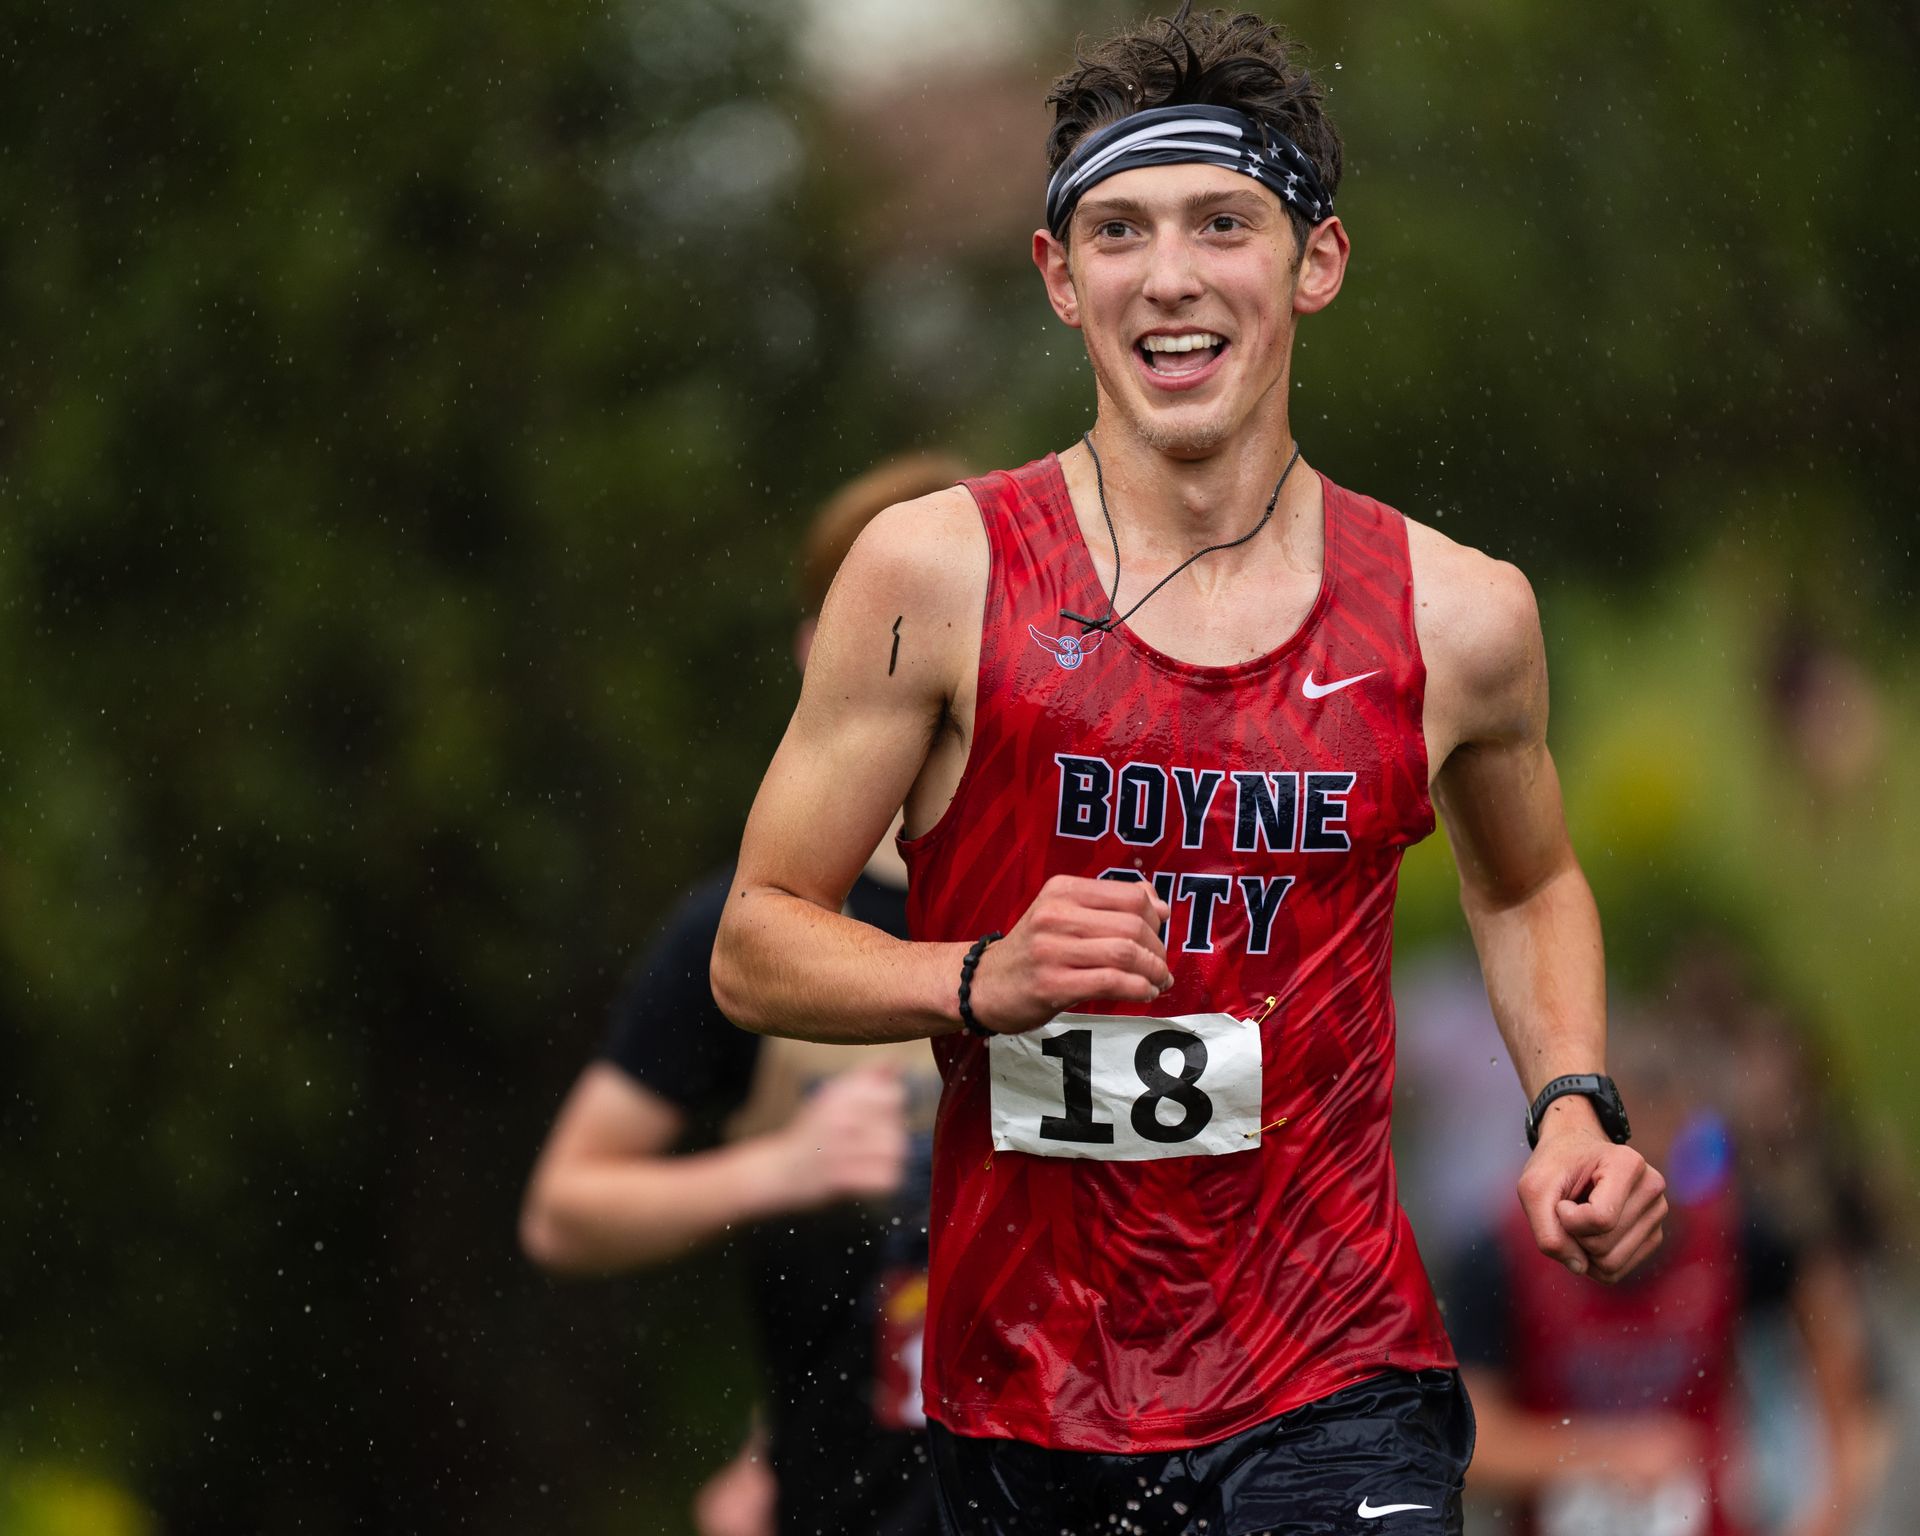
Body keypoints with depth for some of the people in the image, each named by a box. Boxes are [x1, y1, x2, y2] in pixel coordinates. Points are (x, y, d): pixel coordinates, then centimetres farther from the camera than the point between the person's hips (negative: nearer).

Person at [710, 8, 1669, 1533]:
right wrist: (984, 982, -18)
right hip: (1023, 1398, 0)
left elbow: (1529, 889, 24)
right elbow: (756, 949, 0)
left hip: (1335, 1393, 0)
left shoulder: (1457, 616, 3)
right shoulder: (938, 576, -3)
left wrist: (1572, 1107, 7)